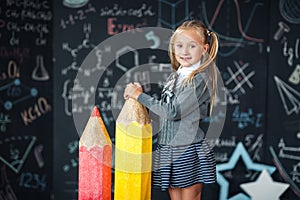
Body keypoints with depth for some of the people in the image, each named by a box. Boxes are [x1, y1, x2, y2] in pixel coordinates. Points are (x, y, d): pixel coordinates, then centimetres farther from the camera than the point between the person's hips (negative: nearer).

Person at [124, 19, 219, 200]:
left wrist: (140, 95, -11)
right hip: (168, 151, 7)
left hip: (189, 153, -7)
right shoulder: (174, 76, 11)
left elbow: (173, 111, -20)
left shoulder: (200, 78, -14)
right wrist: (136, 92, 4)